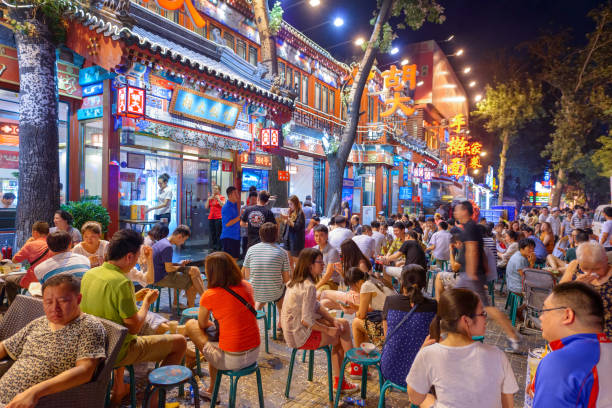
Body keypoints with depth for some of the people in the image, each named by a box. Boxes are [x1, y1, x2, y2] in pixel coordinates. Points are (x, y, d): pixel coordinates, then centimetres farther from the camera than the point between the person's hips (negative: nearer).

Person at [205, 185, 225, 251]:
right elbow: (206, 207, 9)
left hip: (219, 218, -5)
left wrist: (218, 199, -14)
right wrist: (208, 199, -1)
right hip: (211, 218, 5)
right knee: (212, 234, 5)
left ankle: (218, 248, -5)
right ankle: (212, 248, 10)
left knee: (218, 234, -7)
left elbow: (223, 205, -10)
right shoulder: (210, 198, 16)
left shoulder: (222, 197, 3)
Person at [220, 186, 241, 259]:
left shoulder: (235, 205, 11)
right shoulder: (226, 207, -14)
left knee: (235, 258, 14)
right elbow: (227, 224, -19)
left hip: (236, 236, 8)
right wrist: (240, 216, -18)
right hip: (228, 237, -8)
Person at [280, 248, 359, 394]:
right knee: (341, 337, 3)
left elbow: (316, 306, 11)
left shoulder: (297, 281, 5)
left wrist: (333, 320, 0)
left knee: (343, 324, 10)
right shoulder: (309, 287, -25)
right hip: (301, 336, -9)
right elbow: (306, 321, -26)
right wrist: (328, 330, -13)